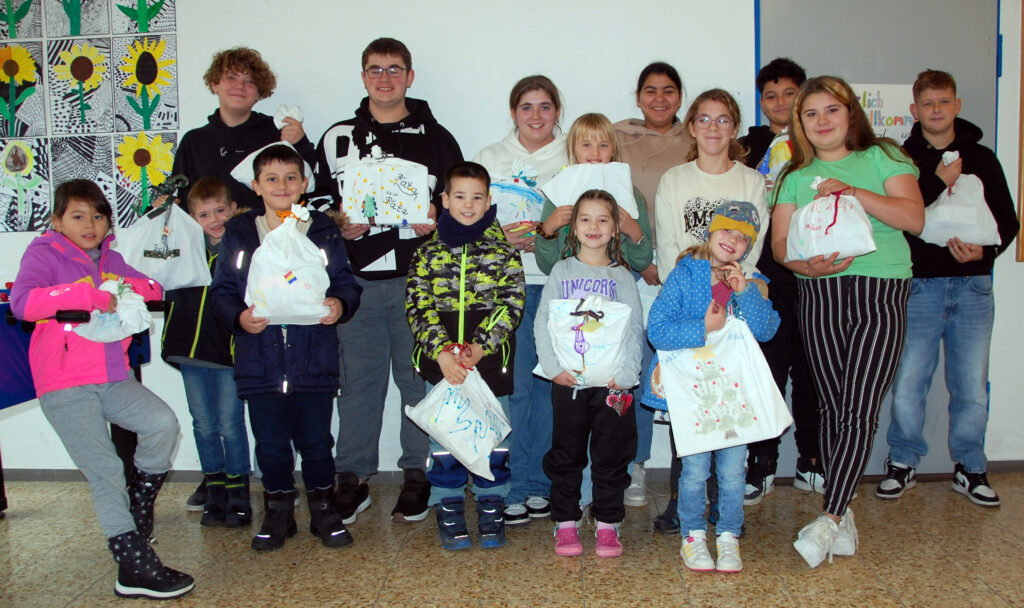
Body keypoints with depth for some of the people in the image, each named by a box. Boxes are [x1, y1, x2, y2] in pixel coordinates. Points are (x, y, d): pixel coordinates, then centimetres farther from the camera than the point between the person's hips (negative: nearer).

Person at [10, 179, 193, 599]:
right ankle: (135, 567, -2)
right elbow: (22, 302, -18)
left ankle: (137, 511, 6)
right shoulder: (44, 253, -1)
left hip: (112, 379, 5)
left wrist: (128, 286, -6)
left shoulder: (110, 258, 17)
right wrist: (89, 295, -21)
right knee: (105, 471, -9)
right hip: (65, 386, -5)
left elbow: (154, 289, 15)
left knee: (163, 423, -18)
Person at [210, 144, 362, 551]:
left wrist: (340, 305, -15)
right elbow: (222, 291, 5)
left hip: (314, 360, -1)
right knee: (270, 444, 9)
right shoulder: (239, 234, 7)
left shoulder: (324, 232, 6)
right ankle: (278, 513, 28)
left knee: (315, 441, 6)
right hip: (260, 361, 1)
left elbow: (346, 284, 6)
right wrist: (239, 317, -14)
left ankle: (323, 509, 26)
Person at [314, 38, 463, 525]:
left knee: (420, 377, 4)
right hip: (358, 280, 1)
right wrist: (338, 226, -5)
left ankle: (418, 476, 17)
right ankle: (351, 479, 17)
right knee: (359, 380, 5)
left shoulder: (436, 139, 9)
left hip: (418, 281, -1)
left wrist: (436, 221, -10)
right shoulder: (337, 139, 13)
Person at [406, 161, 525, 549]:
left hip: (491, 361, 0)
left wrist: (481, 346, -13)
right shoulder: (428, 251, 7)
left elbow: (512, 303, -2)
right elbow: (418, 305, 0)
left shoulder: (503, 250, 6)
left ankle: (491, 512, 21)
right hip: (441, 362, 0)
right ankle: (449, 513, 19)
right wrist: (441, 350, -13)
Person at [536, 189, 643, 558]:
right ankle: (565, 523, 18)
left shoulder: (622, 276, 7)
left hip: (611, 380, 0)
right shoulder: (562, 272, 8)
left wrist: (624, 374, -12)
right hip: (568, 379, 0)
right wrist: (553, 367, -10)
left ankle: (607, 525, 17)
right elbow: (542, 323, 3)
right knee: (566, 452, 7)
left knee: (611, 453, 5)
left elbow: (634, 329, 2)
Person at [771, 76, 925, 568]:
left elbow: (914, 217, -4)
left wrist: (854, 193, -15)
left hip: (881, 292, -2)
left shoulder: (881, 158, 9)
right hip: (819, 295, 3)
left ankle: (829, 518, -9)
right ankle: (843, 515, 13)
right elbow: (780, 243, 6)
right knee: (832, 407, 4)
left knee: (860, 411, -10)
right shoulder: (796, 176, 15)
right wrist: (807, 265, -16)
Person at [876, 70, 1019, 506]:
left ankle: (969, 467, 23)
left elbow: (1008, 221, 11)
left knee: (972, 386, 6)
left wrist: (983, 251, -8)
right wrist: (937, 181, -15)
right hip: (918, 285, -2)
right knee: (907, 384, -2)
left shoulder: (982, 159, 12)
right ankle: (904, 463, 18)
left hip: (973, 287, 3)